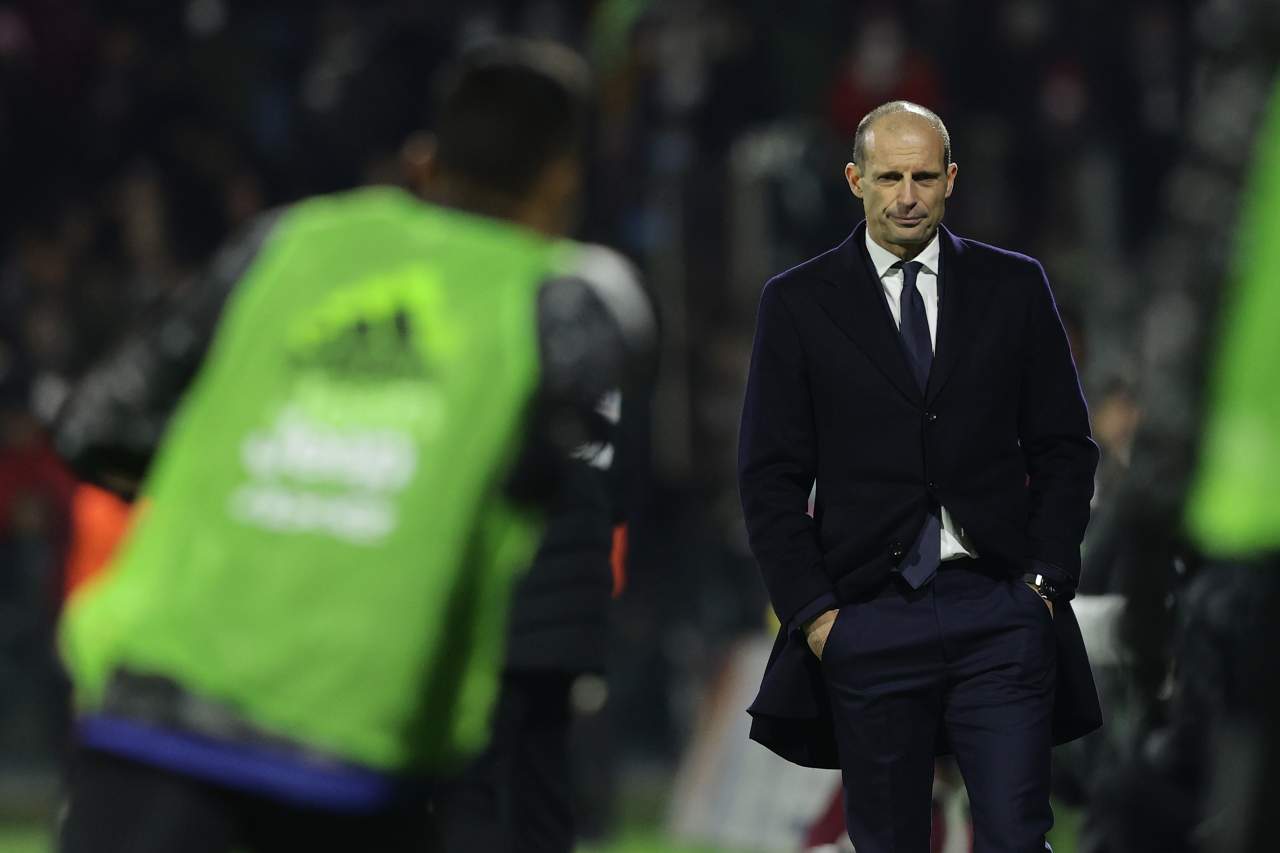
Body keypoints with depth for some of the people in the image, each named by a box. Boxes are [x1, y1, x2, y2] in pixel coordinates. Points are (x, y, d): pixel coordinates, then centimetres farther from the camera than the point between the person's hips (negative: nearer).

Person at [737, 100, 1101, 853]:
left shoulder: (1015, 286, 8)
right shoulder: (798, 303, 5)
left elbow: (1065, 446, 10)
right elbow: (771, 475, 4)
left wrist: (1045, 581, -2)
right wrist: (813, 611, -5)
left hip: (1000, 612, 0)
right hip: (869, 616, 0)